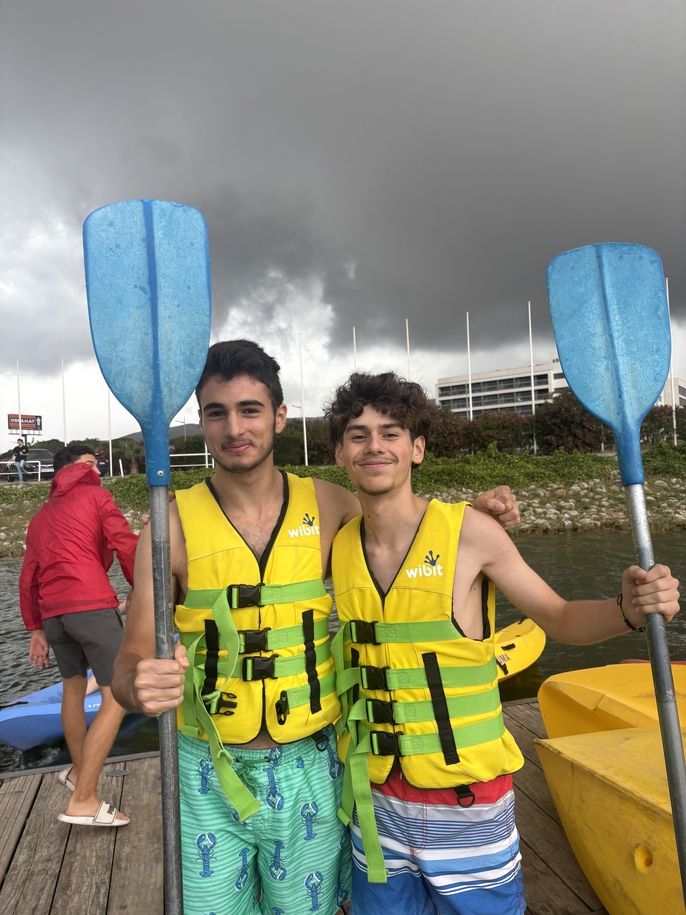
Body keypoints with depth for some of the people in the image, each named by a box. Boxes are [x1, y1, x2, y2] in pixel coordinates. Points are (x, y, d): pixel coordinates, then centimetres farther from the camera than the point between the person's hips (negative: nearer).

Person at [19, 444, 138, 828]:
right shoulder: (96, 495, 8)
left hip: (53, 613, 8)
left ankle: (78, 771, 41)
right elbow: (126, 546, -5)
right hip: (92, 605, -7)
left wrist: (36, 630, 23)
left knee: (73, 687, 27)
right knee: (118, 697, -3)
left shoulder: (41, 516, 25)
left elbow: (28, 578, 21)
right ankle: (84, 800, -5)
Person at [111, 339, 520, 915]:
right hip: (209, 779, 0)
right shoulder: (174, 523, -10)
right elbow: (132, 659, -9)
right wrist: (140, 685, -32)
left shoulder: (328, 506, -6)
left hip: (311, 771, 1)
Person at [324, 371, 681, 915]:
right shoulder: (338, 547, -4)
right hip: (374, 802, 4)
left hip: (466, 802, -3)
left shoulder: (467, 531, -16)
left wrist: (629, 610, -24)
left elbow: (560, 618, -7)